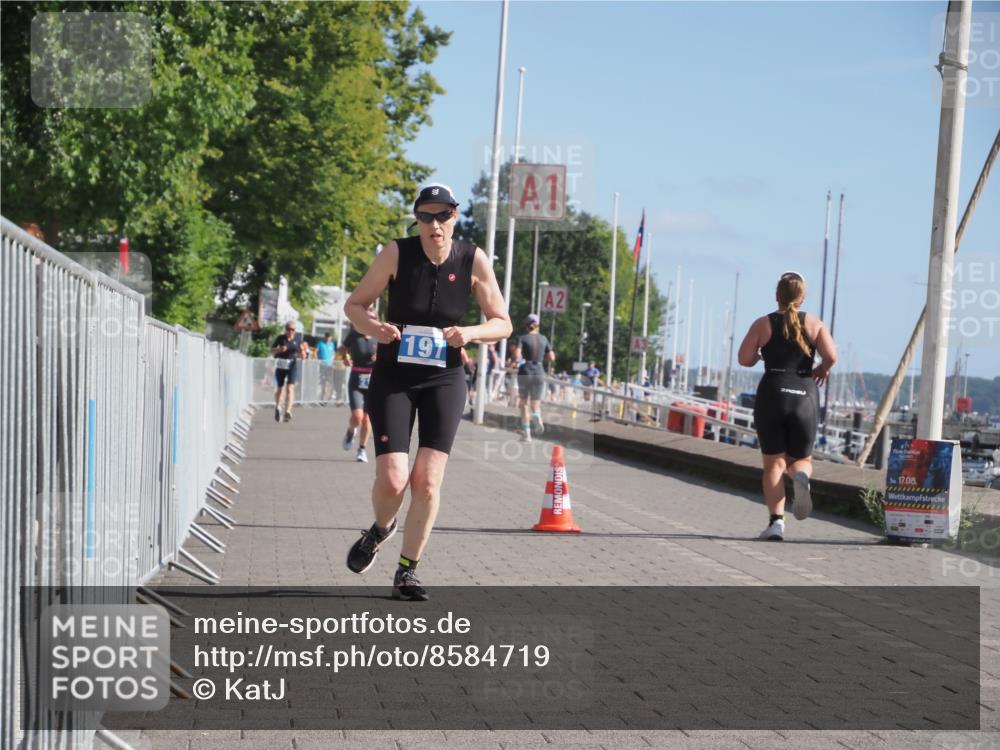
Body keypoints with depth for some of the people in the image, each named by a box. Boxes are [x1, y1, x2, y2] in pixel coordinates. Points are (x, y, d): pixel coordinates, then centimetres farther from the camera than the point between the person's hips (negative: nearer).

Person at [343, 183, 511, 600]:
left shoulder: (474, 261, -5)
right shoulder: (397, 254, -8)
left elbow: (502, 323, 2)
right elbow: (354, 304, 1)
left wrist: (470, 333, -18)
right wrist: (372, 328, -21)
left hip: (445, 381, 1)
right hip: (393, 377, -1)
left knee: (428, 481, -6)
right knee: (392, 479, -11)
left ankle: (407, 571, 10)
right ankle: (380, 529, 25)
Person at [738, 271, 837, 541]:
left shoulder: (763, 324, 2)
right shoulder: (814, 324, 4)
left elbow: (744, 359, -3)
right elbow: (832, 356, -9)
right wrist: (822, 370, 11)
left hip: (771, 395, -1)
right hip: (804, 396, 1)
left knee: (774, 463, 6)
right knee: (802, 458, 15)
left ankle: (776, 521, -7)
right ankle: (801, 477, -22)